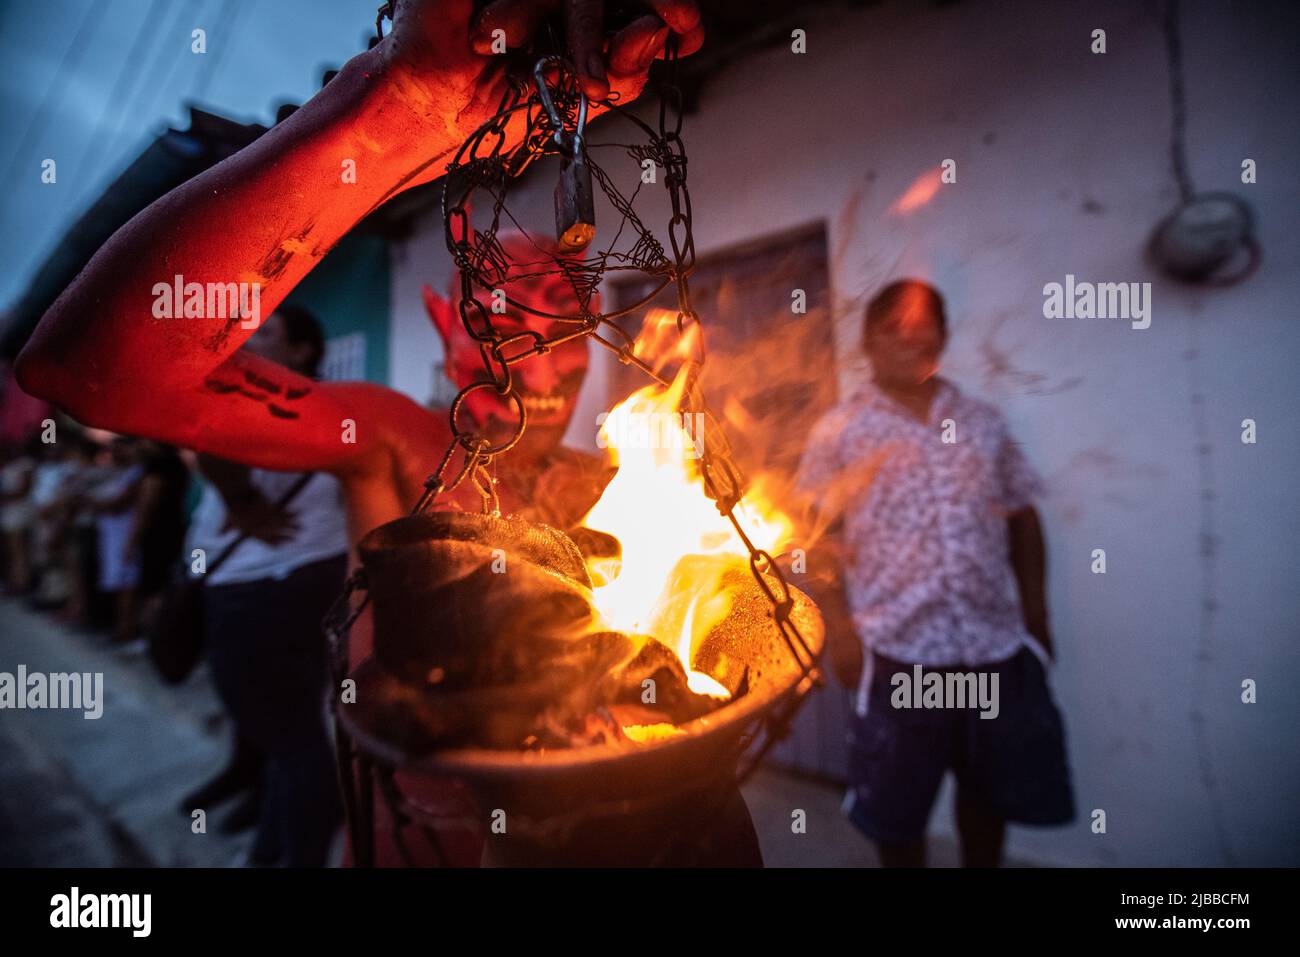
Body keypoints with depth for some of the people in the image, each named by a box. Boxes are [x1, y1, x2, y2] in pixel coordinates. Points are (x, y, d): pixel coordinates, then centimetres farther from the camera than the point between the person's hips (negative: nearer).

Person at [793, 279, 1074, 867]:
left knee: (991, 791, 20)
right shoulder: (838, 432, -3)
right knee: (897, 807, 11)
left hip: (998, 644, 4)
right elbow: (819, 535, -5)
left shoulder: (983, 423, 9)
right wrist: (839, 629, -10)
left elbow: (1022, 519, 12)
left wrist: (1037, 617, 11)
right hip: (898, 651, -3)